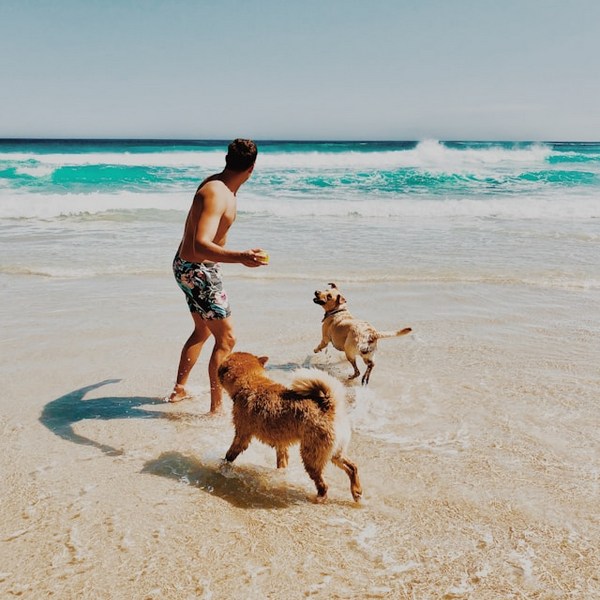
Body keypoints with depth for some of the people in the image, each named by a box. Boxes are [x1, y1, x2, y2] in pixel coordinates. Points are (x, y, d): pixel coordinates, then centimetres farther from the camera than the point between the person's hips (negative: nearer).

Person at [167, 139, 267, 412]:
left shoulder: (216, 183, 4)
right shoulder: (217, 195, -27)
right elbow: (200, 246, -40)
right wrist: (240, 257, -55)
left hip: (188, 266, 10)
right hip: (198, 271, -10)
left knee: (202, 332, 24)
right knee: (226, 339, -5)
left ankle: (179, 390, 37)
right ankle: (216, 408, 2)